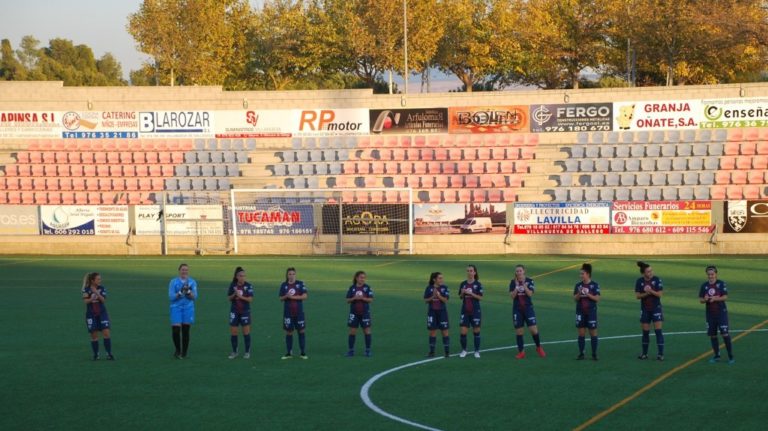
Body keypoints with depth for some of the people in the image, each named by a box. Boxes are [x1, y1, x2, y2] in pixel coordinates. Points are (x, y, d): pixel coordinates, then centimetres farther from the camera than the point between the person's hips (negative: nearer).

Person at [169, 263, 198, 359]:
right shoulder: (173, 282, 1)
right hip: (176, 308, -1)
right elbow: (171, 296, -6)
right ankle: (178, 350, 12)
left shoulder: (192, 282, 5)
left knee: (186, 331, 3)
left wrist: (188, 291, -19)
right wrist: (180, 292, -20)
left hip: (188, 308, 1)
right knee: (175, 330, -10)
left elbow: (194, 297, -1)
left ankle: (184, 353, 14)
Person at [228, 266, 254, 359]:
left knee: (246, 332, -1)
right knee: (233, 332, 2)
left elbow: (250, 299, -10)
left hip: (245, 311, -2)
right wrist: (234, 295, -16)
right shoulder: (232, 285, 0)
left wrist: (240, 296, -21)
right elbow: (229, 298, 4)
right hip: (234, 311, 2)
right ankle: (234, 352, 14)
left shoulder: (248, 286, -6)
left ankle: (247, 352, 9)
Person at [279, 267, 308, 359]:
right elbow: (281, 298, 4)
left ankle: (303, 353, 8)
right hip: (288, 313, 1)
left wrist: (293, 297, -16)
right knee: (289, 332, 5)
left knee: (301, 331, 1)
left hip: (299, 312, -1)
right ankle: (288, 353, 12)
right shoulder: (284, 285, 2)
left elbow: (304, 296, -8)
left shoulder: (300, 283, -2)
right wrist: (286, 296, -17)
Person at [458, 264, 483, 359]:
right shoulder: (463, 284, 5)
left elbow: (480, 297, -9)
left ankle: (477, 351, 13)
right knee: (462, 331, -3)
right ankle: (464, 350, 13)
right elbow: (460, 297, 12)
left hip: (475, 311, -3)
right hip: (465, 311, 3)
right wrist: (462, 293, -10)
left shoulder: (477, 284, -4)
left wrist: (471, 293, -20)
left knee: (476, 331, 4)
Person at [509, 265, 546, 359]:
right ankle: (521, 352, 11)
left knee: (533, 329, -7)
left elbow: (530, 294, -14)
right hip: (517, 309, 1)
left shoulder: (529, 281, -2)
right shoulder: (513, 282, 1)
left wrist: (524, 285, -21)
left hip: (528, 308, -1)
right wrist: (517, 286, -18)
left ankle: (539, 348, 16)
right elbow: (512, 295, -7)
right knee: (518, 331, 2)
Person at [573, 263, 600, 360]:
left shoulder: (595, 285, -4)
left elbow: (597, 299, -7)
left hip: (591, 311, -3)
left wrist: (588, 294, -18)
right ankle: (581, 353, 10)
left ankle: (594, 354, 6)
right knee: (581, 333, 4)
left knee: (593, 333, 0)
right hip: (580, 312, 3)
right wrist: (579, 294, -15)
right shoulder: (578, 285, 6)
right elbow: (575, 299, 4)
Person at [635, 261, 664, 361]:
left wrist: (651, 291, -25)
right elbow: (637, 296, -5)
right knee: (645, 332, 8)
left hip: (656, 308, -2)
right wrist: (646, 293, -21)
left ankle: (660, 353, -9)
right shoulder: (639, 281, -3)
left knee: (658, 330, -9)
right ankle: (644, 353, 20)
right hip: (645, 309, 2)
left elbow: (660, 294, -10)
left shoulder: (657, 280, -8)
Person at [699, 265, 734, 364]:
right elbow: (700, 299, 7)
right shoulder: (704, 285, 6)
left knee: (725, 333, -10)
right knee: (712, 335, 7)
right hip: (710, 314, 4)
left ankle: (731, 356, -4)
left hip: (721, 312, -4)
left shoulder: (721, 283, -4)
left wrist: (715, 298, -24)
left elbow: (725, 297, -10)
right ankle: (717, 356, 19)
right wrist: (705, 299, -15)